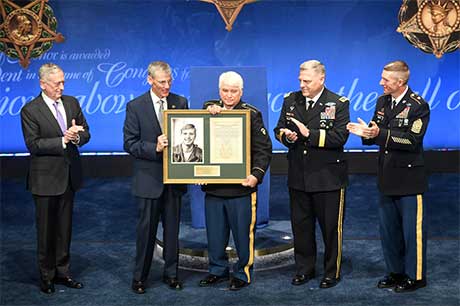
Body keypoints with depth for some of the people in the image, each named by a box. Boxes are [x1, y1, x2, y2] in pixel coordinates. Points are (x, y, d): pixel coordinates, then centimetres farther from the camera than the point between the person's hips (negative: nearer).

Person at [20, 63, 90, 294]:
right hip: (45, 179, -5)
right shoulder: (30, 110, -10)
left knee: (65, 227, 14)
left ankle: (62, 272, 27)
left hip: (69, 176, 5)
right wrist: (63, 140, -23)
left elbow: (86, 133, 7)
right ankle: (46, 276, 20)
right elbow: (33, 145, -16)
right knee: (46, 229, 6)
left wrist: (76, 137, -16)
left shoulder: (72, 103, 6)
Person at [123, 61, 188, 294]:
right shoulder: (135, 107, -4)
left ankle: (171, 273, 25)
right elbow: (129, 143, -7)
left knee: (172, 228, 11)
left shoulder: (180, 103, 4)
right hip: (149, 178, -3)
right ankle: (139, 276, 20)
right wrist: (154, 148, -22)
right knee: (146, 228, 6)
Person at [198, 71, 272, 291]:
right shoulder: (209, 109, 8)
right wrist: (209, 113, -19)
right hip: (212, 185, 4)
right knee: (215, 233, 14)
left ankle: (243, 273, 21)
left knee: (243, 233, 6)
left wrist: (256, 174, -17)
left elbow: (263, 149, -5)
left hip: (240, 186, -3)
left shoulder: (252, 114, -2)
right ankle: (217, 270, 30)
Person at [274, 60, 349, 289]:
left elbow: (340, 137, -17)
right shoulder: (290, 100, 7)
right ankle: (304, 269, 28)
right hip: (298, 176, 4)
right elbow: (279, 129, 12)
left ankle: (332, 272, 22)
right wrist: (286, 136, -11)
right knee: (300, 225, 13)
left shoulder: (338, 104, -7)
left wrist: (309, 133, -21)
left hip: (328, 178, -4)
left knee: (331, 227, 6)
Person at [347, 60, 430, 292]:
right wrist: (365, 132, -13)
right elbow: (378, 135, 10)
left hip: (409, 178, -7)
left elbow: (412, 140, -22)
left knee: (412, 229, 2)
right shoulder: (382, 101, 8)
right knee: (388, 229, 15)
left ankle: (415, 276, 16)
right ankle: (396, 271, 30)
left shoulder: (418, 106, -13)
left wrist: (380, 133, -29)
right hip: (387, 177, 7)